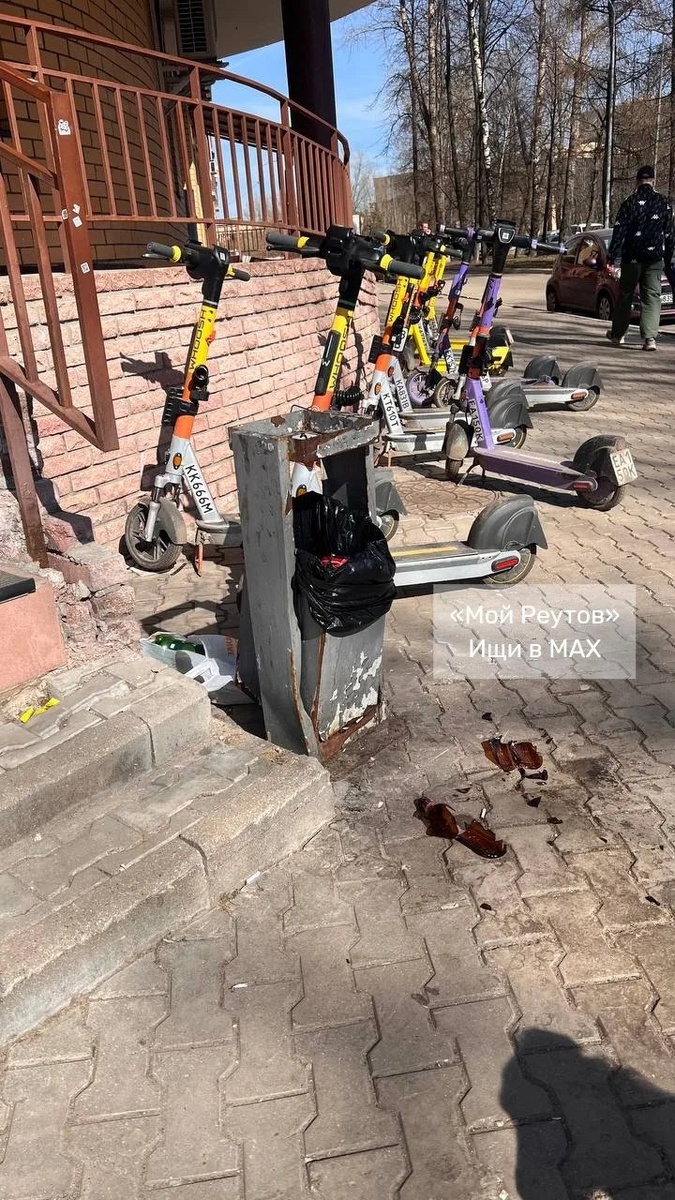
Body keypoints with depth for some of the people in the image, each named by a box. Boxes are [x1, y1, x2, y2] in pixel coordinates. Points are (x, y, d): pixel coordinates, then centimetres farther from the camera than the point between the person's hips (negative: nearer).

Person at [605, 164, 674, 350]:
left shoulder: (630, 202, -5)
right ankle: (650, 338, -11)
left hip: (632, 258, -1)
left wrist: (612, 259, -9)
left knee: (625, 295, 13)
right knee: (652, 297, 3)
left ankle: (617, 334, 24)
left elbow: (619, 232, -10)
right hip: (655, 258, 1)